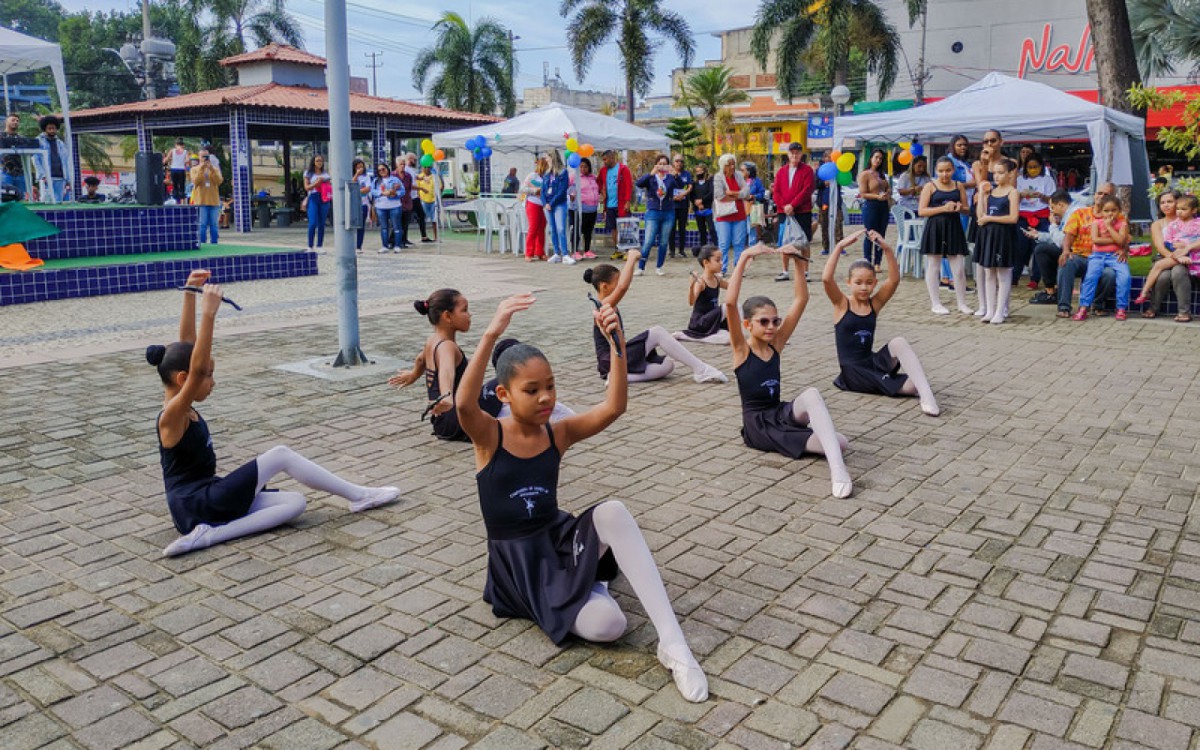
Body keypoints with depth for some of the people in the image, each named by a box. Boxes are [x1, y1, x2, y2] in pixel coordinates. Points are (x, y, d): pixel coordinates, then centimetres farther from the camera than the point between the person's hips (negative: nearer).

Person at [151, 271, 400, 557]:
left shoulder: (181, 407, 9)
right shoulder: (172, 416, -16)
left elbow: (187, 343, 9)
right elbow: (197, 368, -36)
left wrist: (190, 292, 6)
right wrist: (208, 313, -42)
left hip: (207, 499, 10)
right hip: (198, 506, -10)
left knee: (295, 503, -3)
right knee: (281, 455, -10)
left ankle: (210, 534, -14)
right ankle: (360, 496, -3)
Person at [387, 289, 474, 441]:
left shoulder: (432, 340, 9)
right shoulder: (447, 347, -20)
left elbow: (421, 359, 33)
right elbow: (446, 371, -43)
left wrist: (414, 375, 54)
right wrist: (447, 397, -63)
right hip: (455, 423, -10)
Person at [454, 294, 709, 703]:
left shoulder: (558, 433, -1)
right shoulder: (489, 436, -11)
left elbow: (614, 407, -18)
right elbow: (464, 404, -35)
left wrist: (615, 342, -32)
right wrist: (491, 335, -47)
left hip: (559, 538, 4)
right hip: (517, 560, -3)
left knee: (613, 512, -33)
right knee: (608, 625, -28)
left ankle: (671, 640, -28)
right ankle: (591, 589, 10)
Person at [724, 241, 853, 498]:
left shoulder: (776, 343, 7)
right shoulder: (741, 349, -7)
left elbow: (801, 299, 3)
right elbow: (730, 303, -24)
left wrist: (798, 260, -6)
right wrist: (744, 258, -29)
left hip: (781, 414, 5)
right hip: (758, 426, -5)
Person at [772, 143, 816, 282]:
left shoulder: (807, 170, 1)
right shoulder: (781, 171, 12)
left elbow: (807, 190, -10)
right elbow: (776, 191, 5)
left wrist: (792, 205, -17)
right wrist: (784, 206, -11)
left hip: (802, 212, -3)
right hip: (784, 212, 4)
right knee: (784, 242, 6)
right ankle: (785, 272, 14)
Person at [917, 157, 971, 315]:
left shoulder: (958, 186, 9)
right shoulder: (930, 186, -2)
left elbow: (967, 208, 15)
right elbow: (921, 211, -9)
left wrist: (959, 207, -8)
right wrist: (943, 208, -17)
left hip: (954, 229, 3)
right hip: (934, 229, -3)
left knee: (959, 269, 2)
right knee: (933, 267, 4)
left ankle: (962, 303, 14)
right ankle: (935, 303, 13)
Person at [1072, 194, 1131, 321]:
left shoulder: (1122, 224, 7)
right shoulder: (1097, 222, 7)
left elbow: (1121, 240, -10)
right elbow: (1095, 239, -6)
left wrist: (1109, 226, -6)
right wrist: (1114, 240, -6)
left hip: (1115, 255, 0)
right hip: (1098, 255, 0)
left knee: (1125, 276, -25)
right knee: (1091, 276, -26)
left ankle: (1121, 308, -14)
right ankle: (1083, 308, -25)